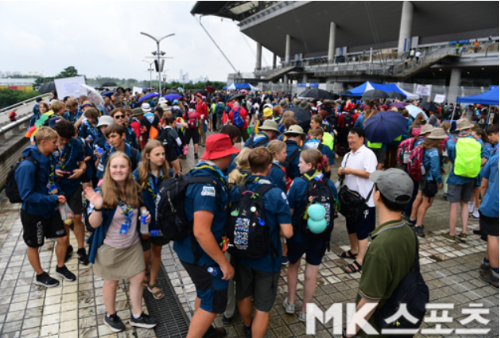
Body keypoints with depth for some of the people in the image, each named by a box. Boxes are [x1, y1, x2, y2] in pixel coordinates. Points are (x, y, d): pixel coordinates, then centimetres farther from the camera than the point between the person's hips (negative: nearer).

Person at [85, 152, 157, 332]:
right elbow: (94, 223, -21)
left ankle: (137, 316, 34)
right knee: (112, 282, 15)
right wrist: (97, 207, -40)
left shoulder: (135, 189, -7)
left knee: (138, 278, 13)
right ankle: (110, 315, 42)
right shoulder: (102, 192, -21)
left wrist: (145, 212, -8)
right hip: (110, 247, -4)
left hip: (133, 244, 5)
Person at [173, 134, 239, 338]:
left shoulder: (199, 173, 2)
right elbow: (201, 232, -33)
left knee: (205, 293, 27)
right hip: (200, 254, -10)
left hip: (190, 248, 10)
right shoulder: (208, 184, -30)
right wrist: (224, 263, -24)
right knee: (214, 302, 6)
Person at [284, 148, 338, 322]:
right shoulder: (330, 184, -7)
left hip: (299, 234, -2)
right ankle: (305, 311, 29)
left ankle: (290, 303, 37)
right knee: (311, 273, 14)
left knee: (293, 265, 24)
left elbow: (289, 210, -16)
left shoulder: (298, 182, -18)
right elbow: (335, 210, 4)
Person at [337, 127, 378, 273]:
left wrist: (351, 171, -18)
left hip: (364, 199, -8)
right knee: (351, 227, 20)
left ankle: (359, 261, 5)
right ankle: (353, 251, 38)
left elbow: (369, 173, -22)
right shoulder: (348, 155, 13)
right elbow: (344, 174, 16)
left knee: (362, 231, -1)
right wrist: (341, 172, -6)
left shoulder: (368, 154, -12)